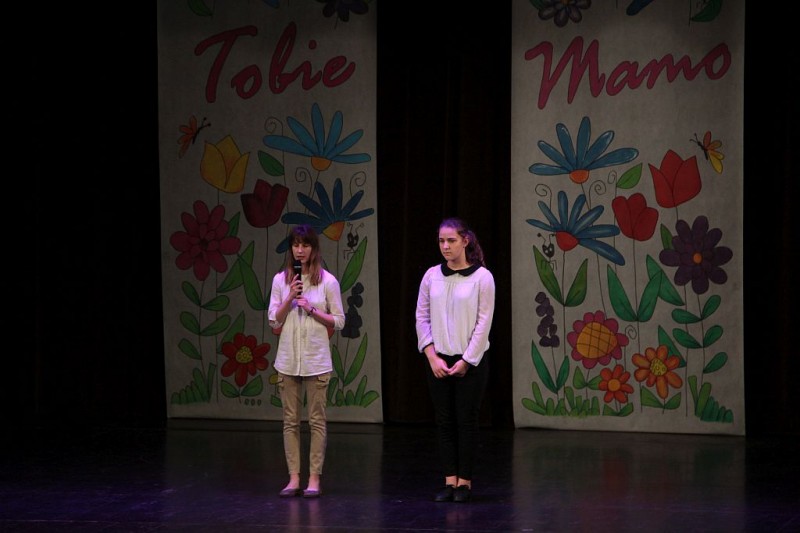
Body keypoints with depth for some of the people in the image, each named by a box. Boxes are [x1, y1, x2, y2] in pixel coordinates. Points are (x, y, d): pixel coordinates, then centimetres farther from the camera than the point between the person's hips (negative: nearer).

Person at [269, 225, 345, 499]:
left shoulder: (327, 281, -1)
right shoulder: (281, 280, 5)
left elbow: (338, 321, 0)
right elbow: (274, 321, 3)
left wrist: (312, 309, -13)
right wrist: (290, 298, -10)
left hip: (317, 360, -2)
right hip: (288, 359, 2)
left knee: (317, 421, 0)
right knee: (290, 421, 4)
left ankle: (314, 479, 5)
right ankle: (294, 478, 9)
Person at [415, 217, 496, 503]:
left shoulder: (482, 277, -7)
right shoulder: (432, 276, 3)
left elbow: (484, 322, -8)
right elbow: (422, 317, 4)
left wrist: (466, 361, -11)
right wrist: (432, 356, -6)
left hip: (471, 361, -3)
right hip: (438, 360, 3)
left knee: (466, 420, 0)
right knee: (444, 421, 4)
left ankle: (464, 481, 7)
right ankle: (449, 480, 9)